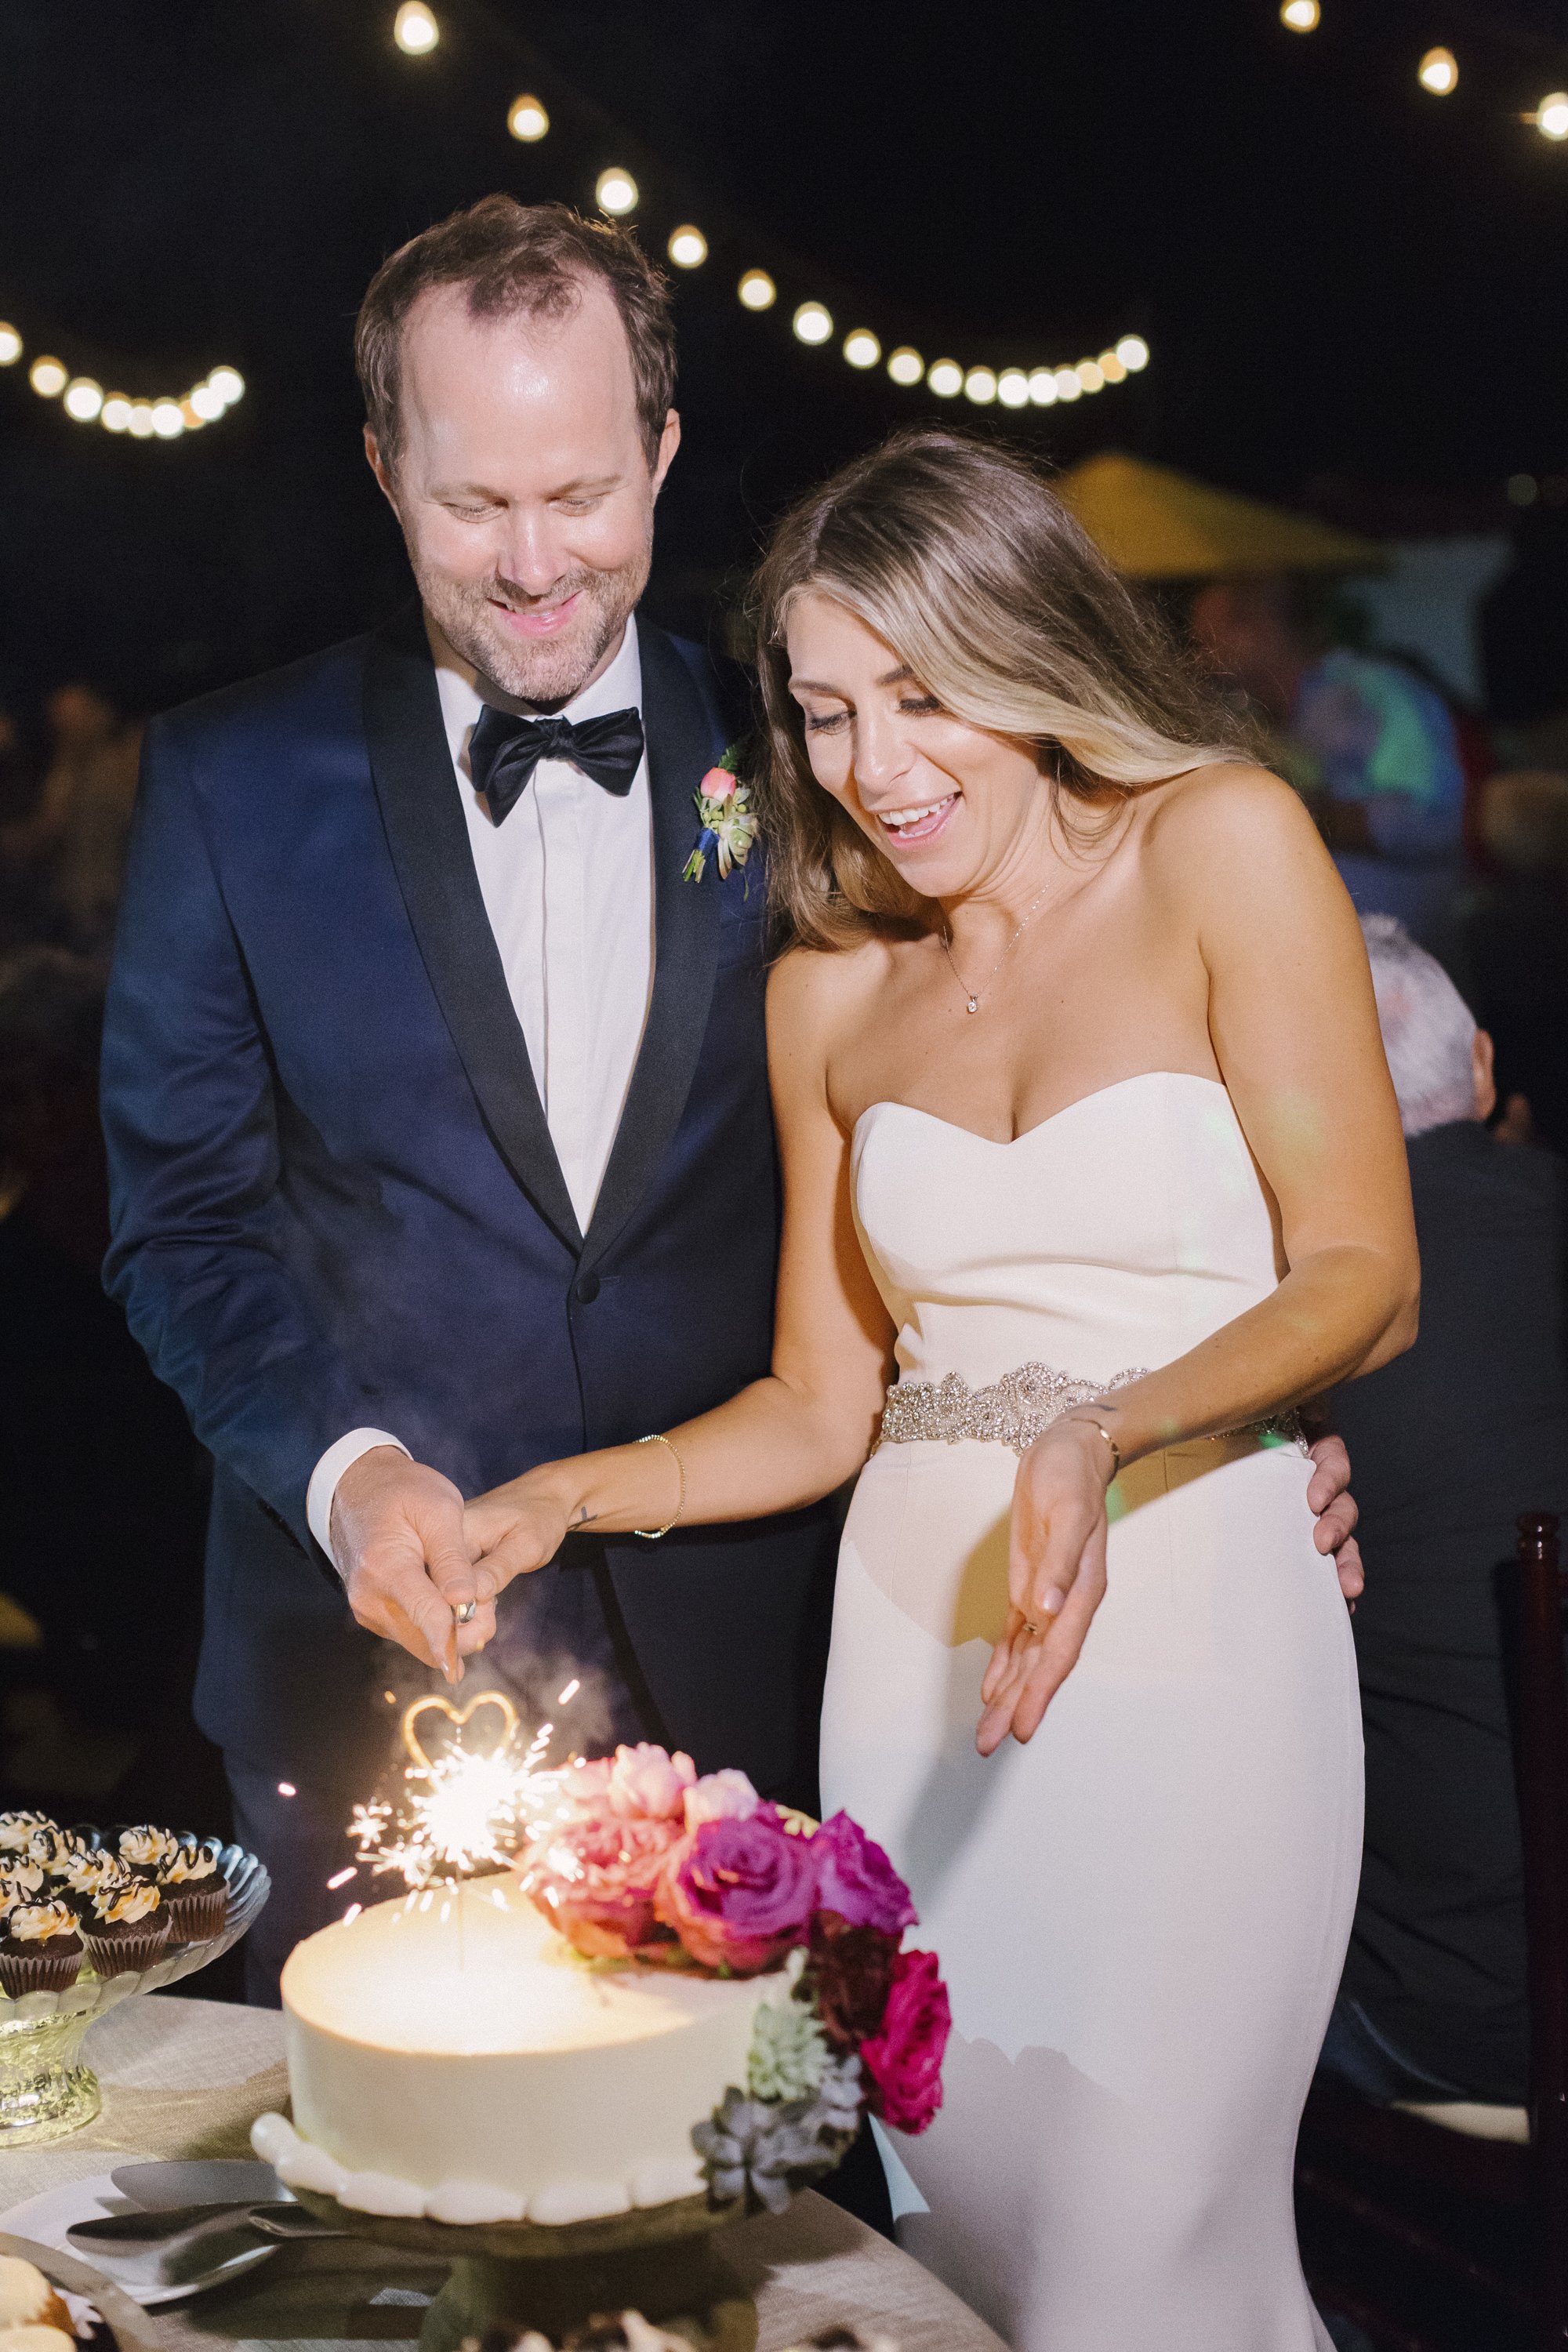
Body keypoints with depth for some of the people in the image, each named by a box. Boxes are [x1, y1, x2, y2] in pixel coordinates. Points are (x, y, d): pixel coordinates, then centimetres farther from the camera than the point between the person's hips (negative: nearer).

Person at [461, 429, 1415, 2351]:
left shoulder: (1221, 846, -2)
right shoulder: (829, 989, 11)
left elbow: (1364, 1280, -6)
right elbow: (824, 1401, 14)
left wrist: (1105, 1437, -22)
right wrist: (565, 1501, -1)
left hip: (1197, 1632, -4)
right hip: (919, 1644, 4)